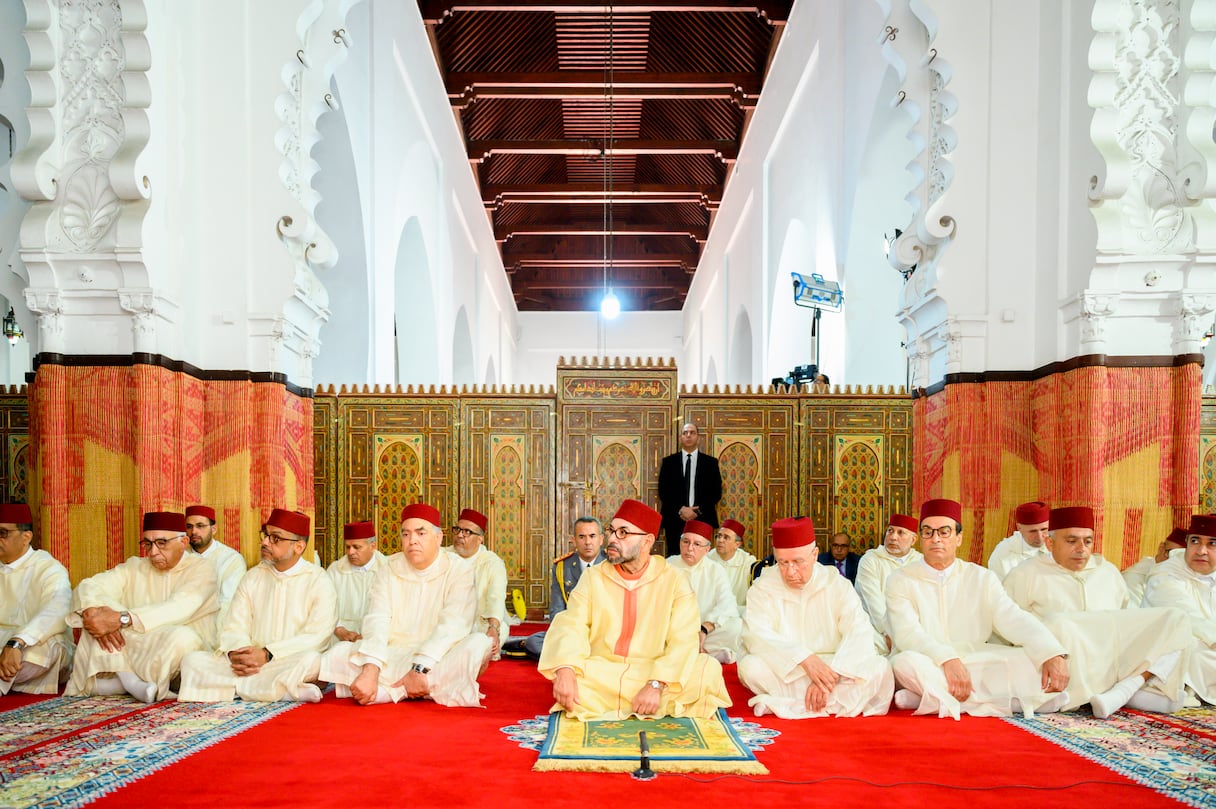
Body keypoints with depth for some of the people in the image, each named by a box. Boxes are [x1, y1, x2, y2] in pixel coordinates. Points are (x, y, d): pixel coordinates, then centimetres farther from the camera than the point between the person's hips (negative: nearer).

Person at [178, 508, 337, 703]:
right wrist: (235, 654, -15)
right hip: (249, 663, 6)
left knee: (311, 660, -36)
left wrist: (267, 654, -19)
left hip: (290, 664, -6)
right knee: (192, 661, -16)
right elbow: (234, 628, 8)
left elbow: (317, 635, -11)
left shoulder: (318, 580, 0)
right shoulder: (253, 578, 15)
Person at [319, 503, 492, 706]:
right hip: (392, 657, 3)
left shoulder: (460, 571, -4)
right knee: (337, 655, -20)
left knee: (479, 644, -31)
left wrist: (420, 668, -27)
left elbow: (452, 627, -16)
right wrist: (370, 670, -24)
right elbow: (376, 622, -7)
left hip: (440, 660, -3)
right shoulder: (389, 570, 6)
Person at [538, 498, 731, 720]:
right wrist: (565, 671, -28)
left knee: (708, 669, -26)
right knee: (566, 673, -30)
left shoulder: (675, 582, -1)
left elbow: (682, 642, -11)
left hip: (652, 675, 0)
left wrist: (656, 684, -27)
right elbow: (572, 626, -8)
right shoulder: (593, 577, 5)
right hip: (600, 676, 0)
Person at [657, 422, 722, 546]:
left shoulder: (711, 462, 8)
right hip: (675, 521, 0)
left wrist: (698, 510, -10)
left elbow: (716, 492, 4)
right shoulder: (668, 462, 9)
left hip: (702, 520, 0)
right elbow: (663, 491, 3)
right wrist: (681, 509, -10)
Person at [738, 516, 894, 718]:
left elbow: (859, 634, -10)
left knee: (879, 667, -23)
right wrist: (804, 658, -28)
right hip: (785, 675, -1)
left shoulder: (837, 586, 2)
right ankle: (834, 705, -22)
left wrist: (831, 674, -25)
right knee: (750, 666, -30)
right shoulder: (763, 588, 0)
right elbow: (756, 636, -15)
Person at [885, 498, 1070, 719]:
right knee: (907, 663, -36)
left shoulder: (982, 579, 11)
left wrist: (1054, 655, -21)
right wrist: (948, 659, -30)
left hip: (975, 665, 3)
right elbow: (906, 633, -13)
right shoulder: (901, 581, 2)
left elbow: (1014, 620, -3)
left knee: (1032, 660, -19)